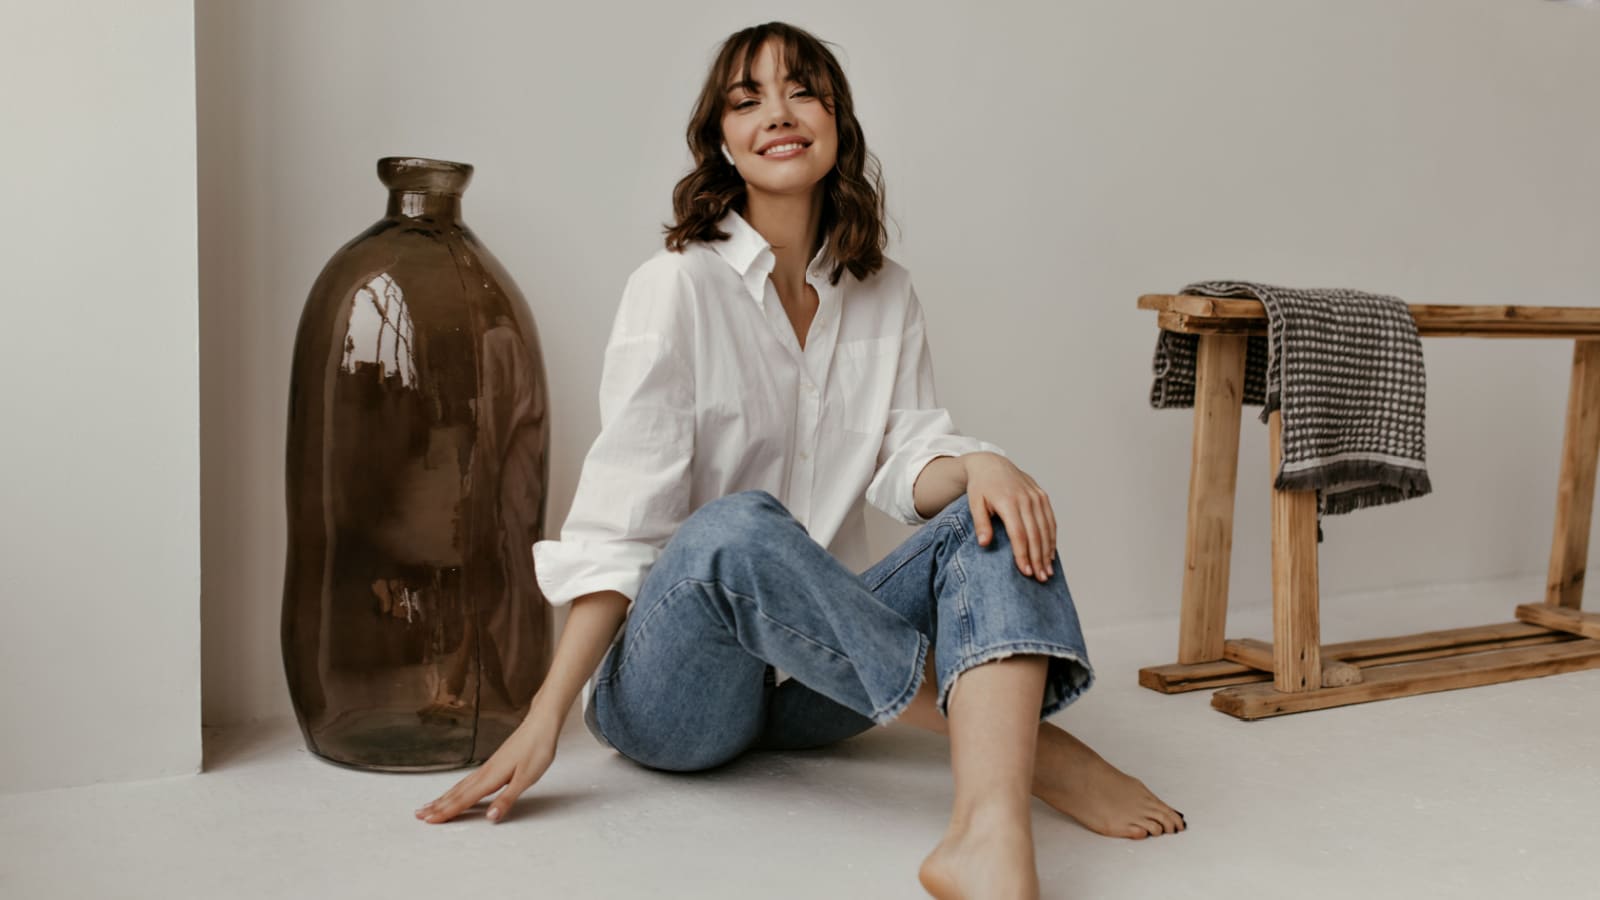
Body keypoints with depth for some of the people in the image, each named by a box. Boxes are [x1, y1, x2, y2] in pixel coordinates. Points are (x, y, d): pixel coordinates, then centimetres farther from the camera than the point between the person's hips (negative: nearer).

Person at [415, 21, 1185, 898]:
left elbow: (909, 463, 0)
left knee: (993, 516, -20)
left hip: (811, 677, 4)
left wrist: (979, 466, -25)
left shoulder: (885, 294, 8)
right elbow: (618, 523, -12)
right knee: (737, 528, -36)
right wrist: (545, 719, -19)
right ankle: (1021, 741, -26)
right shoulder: (678, 286, -8)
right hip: (671, 688, -4)